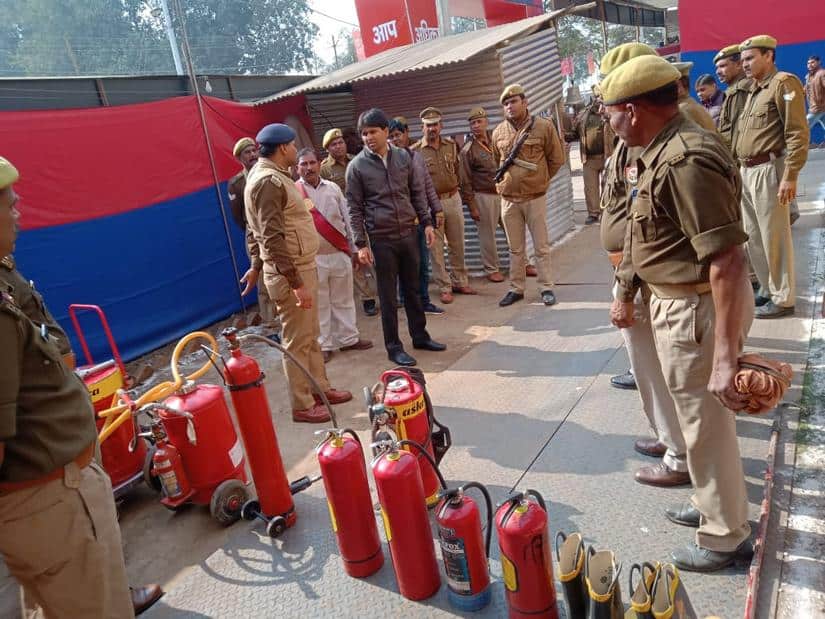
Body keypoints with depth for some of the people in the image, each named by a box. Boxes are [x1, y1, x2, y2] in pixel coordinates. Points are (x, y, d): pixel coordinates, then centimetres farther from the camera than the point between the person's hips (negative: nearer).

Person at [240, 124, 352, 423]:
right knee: (297, 342, 1)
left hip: (303, 268, 10)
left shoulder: (270, 176, 14)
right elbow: (273, 238, -25)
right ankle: (302, 405, 12)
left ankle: (320, 388, 32)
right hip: (291, 274, -10)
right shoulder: (269, 181, -18)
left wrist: (257, 266, 25)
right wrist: (295, 283, -25)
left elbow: (254, 230, 20)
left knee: (311, 335, 19)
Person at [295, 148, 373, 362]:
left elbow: (346, 218, 10)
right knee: (319, 303, 5)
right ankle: (323, 345, 16)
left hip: (340, 253, 4)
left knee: (343, 299, 13)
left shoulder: (333, 188, 6)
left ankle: (348, 338, 25)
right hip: (313, 257, -3)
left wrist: (354, 248, 8)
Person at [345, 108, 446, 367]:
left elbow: (417, 192, 11)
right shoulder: (357, 166, -6)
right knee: (388, 295, 3)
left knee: (413, 289, 14)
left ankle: (420, 336, 28)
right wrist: (361, 244, -9)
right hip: (382, 239, -3)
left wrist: (426, 222, 6)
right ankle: (394, 347, 14)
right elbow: (354, 208, -5)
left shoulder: (403, 156, 4)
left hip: (409, 233, 4)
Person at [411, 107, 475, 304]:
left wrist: (456, 185, 10)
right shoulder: (415, 151, -8)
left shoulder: (451, 145, 6)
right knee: (436, 248, 1)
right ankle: (444, 288, 11)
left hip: (453, 199, 5)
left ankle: (460, 282, 26)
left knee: (457, 245, 12)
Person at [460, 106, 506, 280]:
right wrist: (471, 206, -9)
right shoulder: (467, 149, -7)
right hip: (483, 196, -5)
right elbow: (466, 181, -7)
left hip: (503, 192, 5)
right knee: (487, 235, 4)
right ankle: (491, 269, 18)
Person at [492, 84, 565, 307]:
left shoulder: (543, 126, -4)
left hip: (535, 197, -3)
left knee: (541, 246, 5)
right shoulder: (498, 132, 4)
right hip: (508, 199, 3)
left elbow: (556, 159, 4)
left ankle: (546, 288, 15)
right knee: (515, 248, 11)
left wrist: (539, 180, 8)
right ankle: (516, 289, 20)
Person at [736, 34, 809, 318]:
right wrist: (740, 169, 15)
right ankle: (767, 289, 28)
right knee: (753, 237, 14)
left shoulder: (784, 83, -8)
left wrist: (790, 176, -20)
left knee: (774, 238, -2)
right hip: (746, 171, 9)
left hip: (768, 171, -9)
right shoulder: (753, 90, 18)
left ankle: (783, 299, 9)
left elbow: (798, 133, -15)